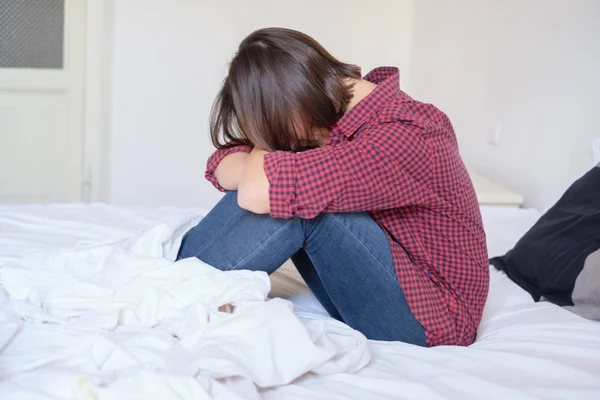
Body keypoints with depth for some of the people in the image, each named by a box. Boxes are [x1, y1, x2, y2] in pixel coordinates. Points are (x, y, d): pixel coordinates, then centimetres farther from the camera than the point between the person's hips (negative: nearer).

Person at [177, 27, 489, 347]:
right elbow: (224, 164, -3)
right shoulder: (333, 112, -1)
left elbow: (259, 191, -35)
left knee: (294, 200, -25)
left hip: (432, 320, -8)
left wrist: (269, 135, -13)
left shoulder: (406, 137, -27)